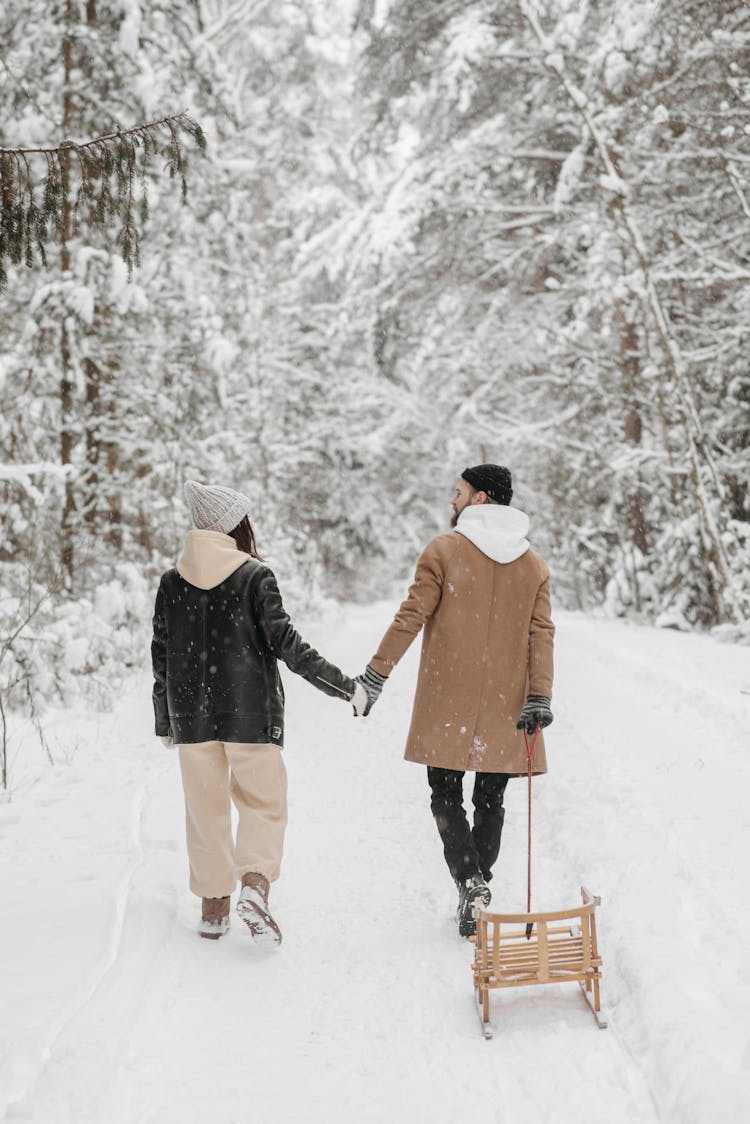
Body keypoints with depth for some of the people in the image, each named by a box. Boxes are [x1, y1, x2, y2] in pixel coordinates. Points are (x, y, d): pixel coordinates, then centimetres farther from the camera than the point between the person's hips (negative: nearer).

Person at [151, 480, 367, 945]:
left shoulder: (172, 582, 4)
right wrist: (345, 685, -8)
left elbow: (161, 656, 8)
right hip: (249, 712, -3)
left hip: (192, 714, 3)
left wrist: (165, 722, 18)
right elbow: (285, 642, -13)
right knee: (263, 802, 7)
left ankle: (213, 906, 19)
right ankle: (255, 883, -14)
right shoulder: (255, 576, -7)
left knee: (206, 808, 13)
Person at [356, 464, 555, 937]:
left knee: (446, 796, 7)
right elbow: (542, 635, -1)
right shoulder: (535, 564, 6)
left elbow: (410, 617, -9)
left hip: (447, 704, -3)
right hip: (505, 708, 3)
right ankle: (478, 889, 15)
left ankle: (470, 882, -11)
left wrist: (376, 675, -4)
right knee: (491, 800, 13)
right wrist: (539, 697, -4)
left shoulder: (444, 550, -6)